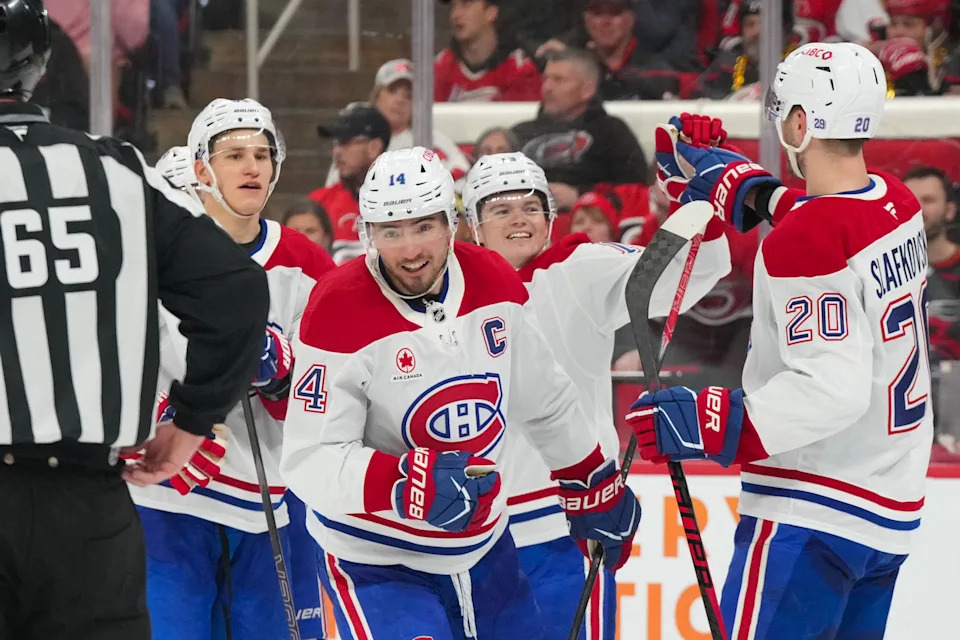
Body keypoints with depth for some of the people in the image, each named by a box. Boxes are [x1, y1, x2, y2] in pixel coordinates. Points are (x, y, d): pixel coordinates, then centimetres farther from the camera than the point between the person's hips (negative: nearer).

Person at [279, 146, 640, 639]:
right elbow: (310, 462, -22)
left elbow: (546, 401, 14)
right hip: (379, 564, -6)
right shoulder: (339, 314, -20)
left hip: (484, 550, 6)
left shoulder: (492, 283, -2)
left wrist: (597, 487, 21)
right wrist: (407, 483, -37)